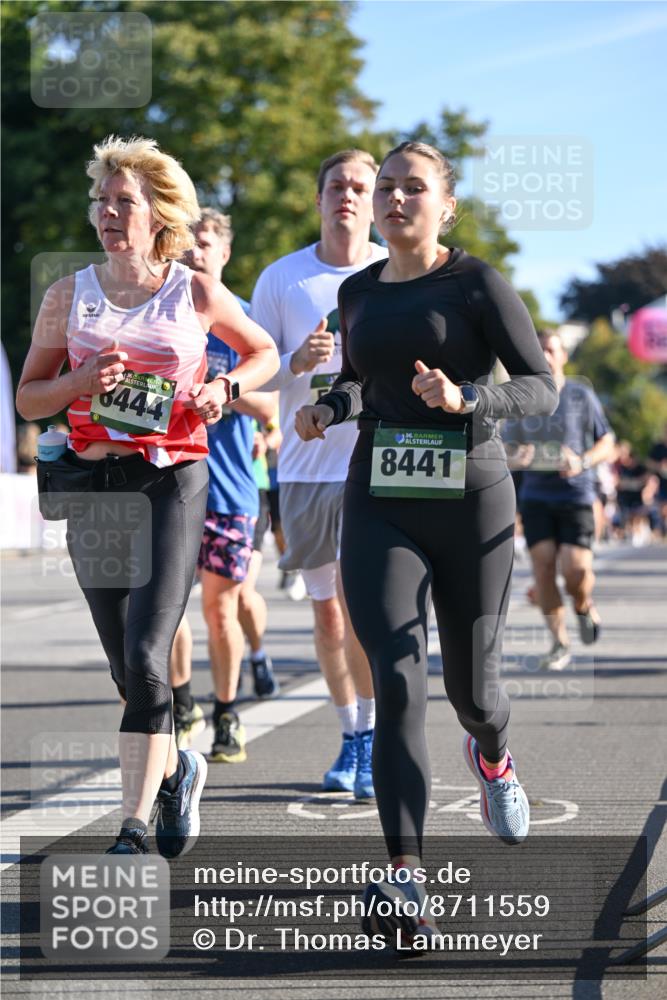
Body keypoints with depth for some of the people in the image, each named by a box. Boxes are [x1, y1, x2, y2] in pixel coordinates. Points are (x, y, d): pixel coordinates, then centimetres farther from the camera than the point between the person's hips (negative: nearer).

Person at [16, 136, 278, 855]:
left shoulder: (196, 294, 2)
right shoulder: (69, 295, 6)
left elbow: (264, 352, 17)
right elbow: (27, 399, 8)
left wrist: (224, 387, -3)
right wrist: (82, 381, -11)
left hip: (171, 481, -3)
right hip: (93, 486, 3)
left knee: (145, 658, -16)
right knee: (125, 667, 10)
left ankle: (133, 830, -13)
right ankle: (174, 769, 38)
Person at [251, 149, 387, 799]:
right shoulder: (280, 279, 5)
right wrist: (296, 363, -14)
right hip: (305, 466, 2)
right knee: (327, 614, 10)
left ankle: (372, 735, -4)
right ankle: (350, 740, 24)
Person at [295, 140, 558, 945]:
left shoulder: (476, 284, -4)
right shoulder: (357, 294, 10)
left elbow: (540, 386, -9)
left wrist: (465, 399, -26)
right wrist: (329, 410, 5)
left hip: (471, 501, -2)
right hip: (380, 507, 2)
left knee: (469, 681, 10)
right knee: (396, 679, -16)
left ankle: (491, 756, 50)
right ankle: (404, 878, -20)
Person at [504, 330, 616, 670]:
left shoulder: (581, 396, 2)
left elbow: (607, 444, 7)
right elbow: (509, 447, 15)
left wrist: (583, 462, -13)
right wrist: (518, 457, -10)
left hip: (576, 493, -2)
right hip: (536, 496, 2)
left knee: (575, 569, -13)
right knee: (543, 565, -8)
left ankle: (583, 605, 23)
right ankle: (559, 642, 3)